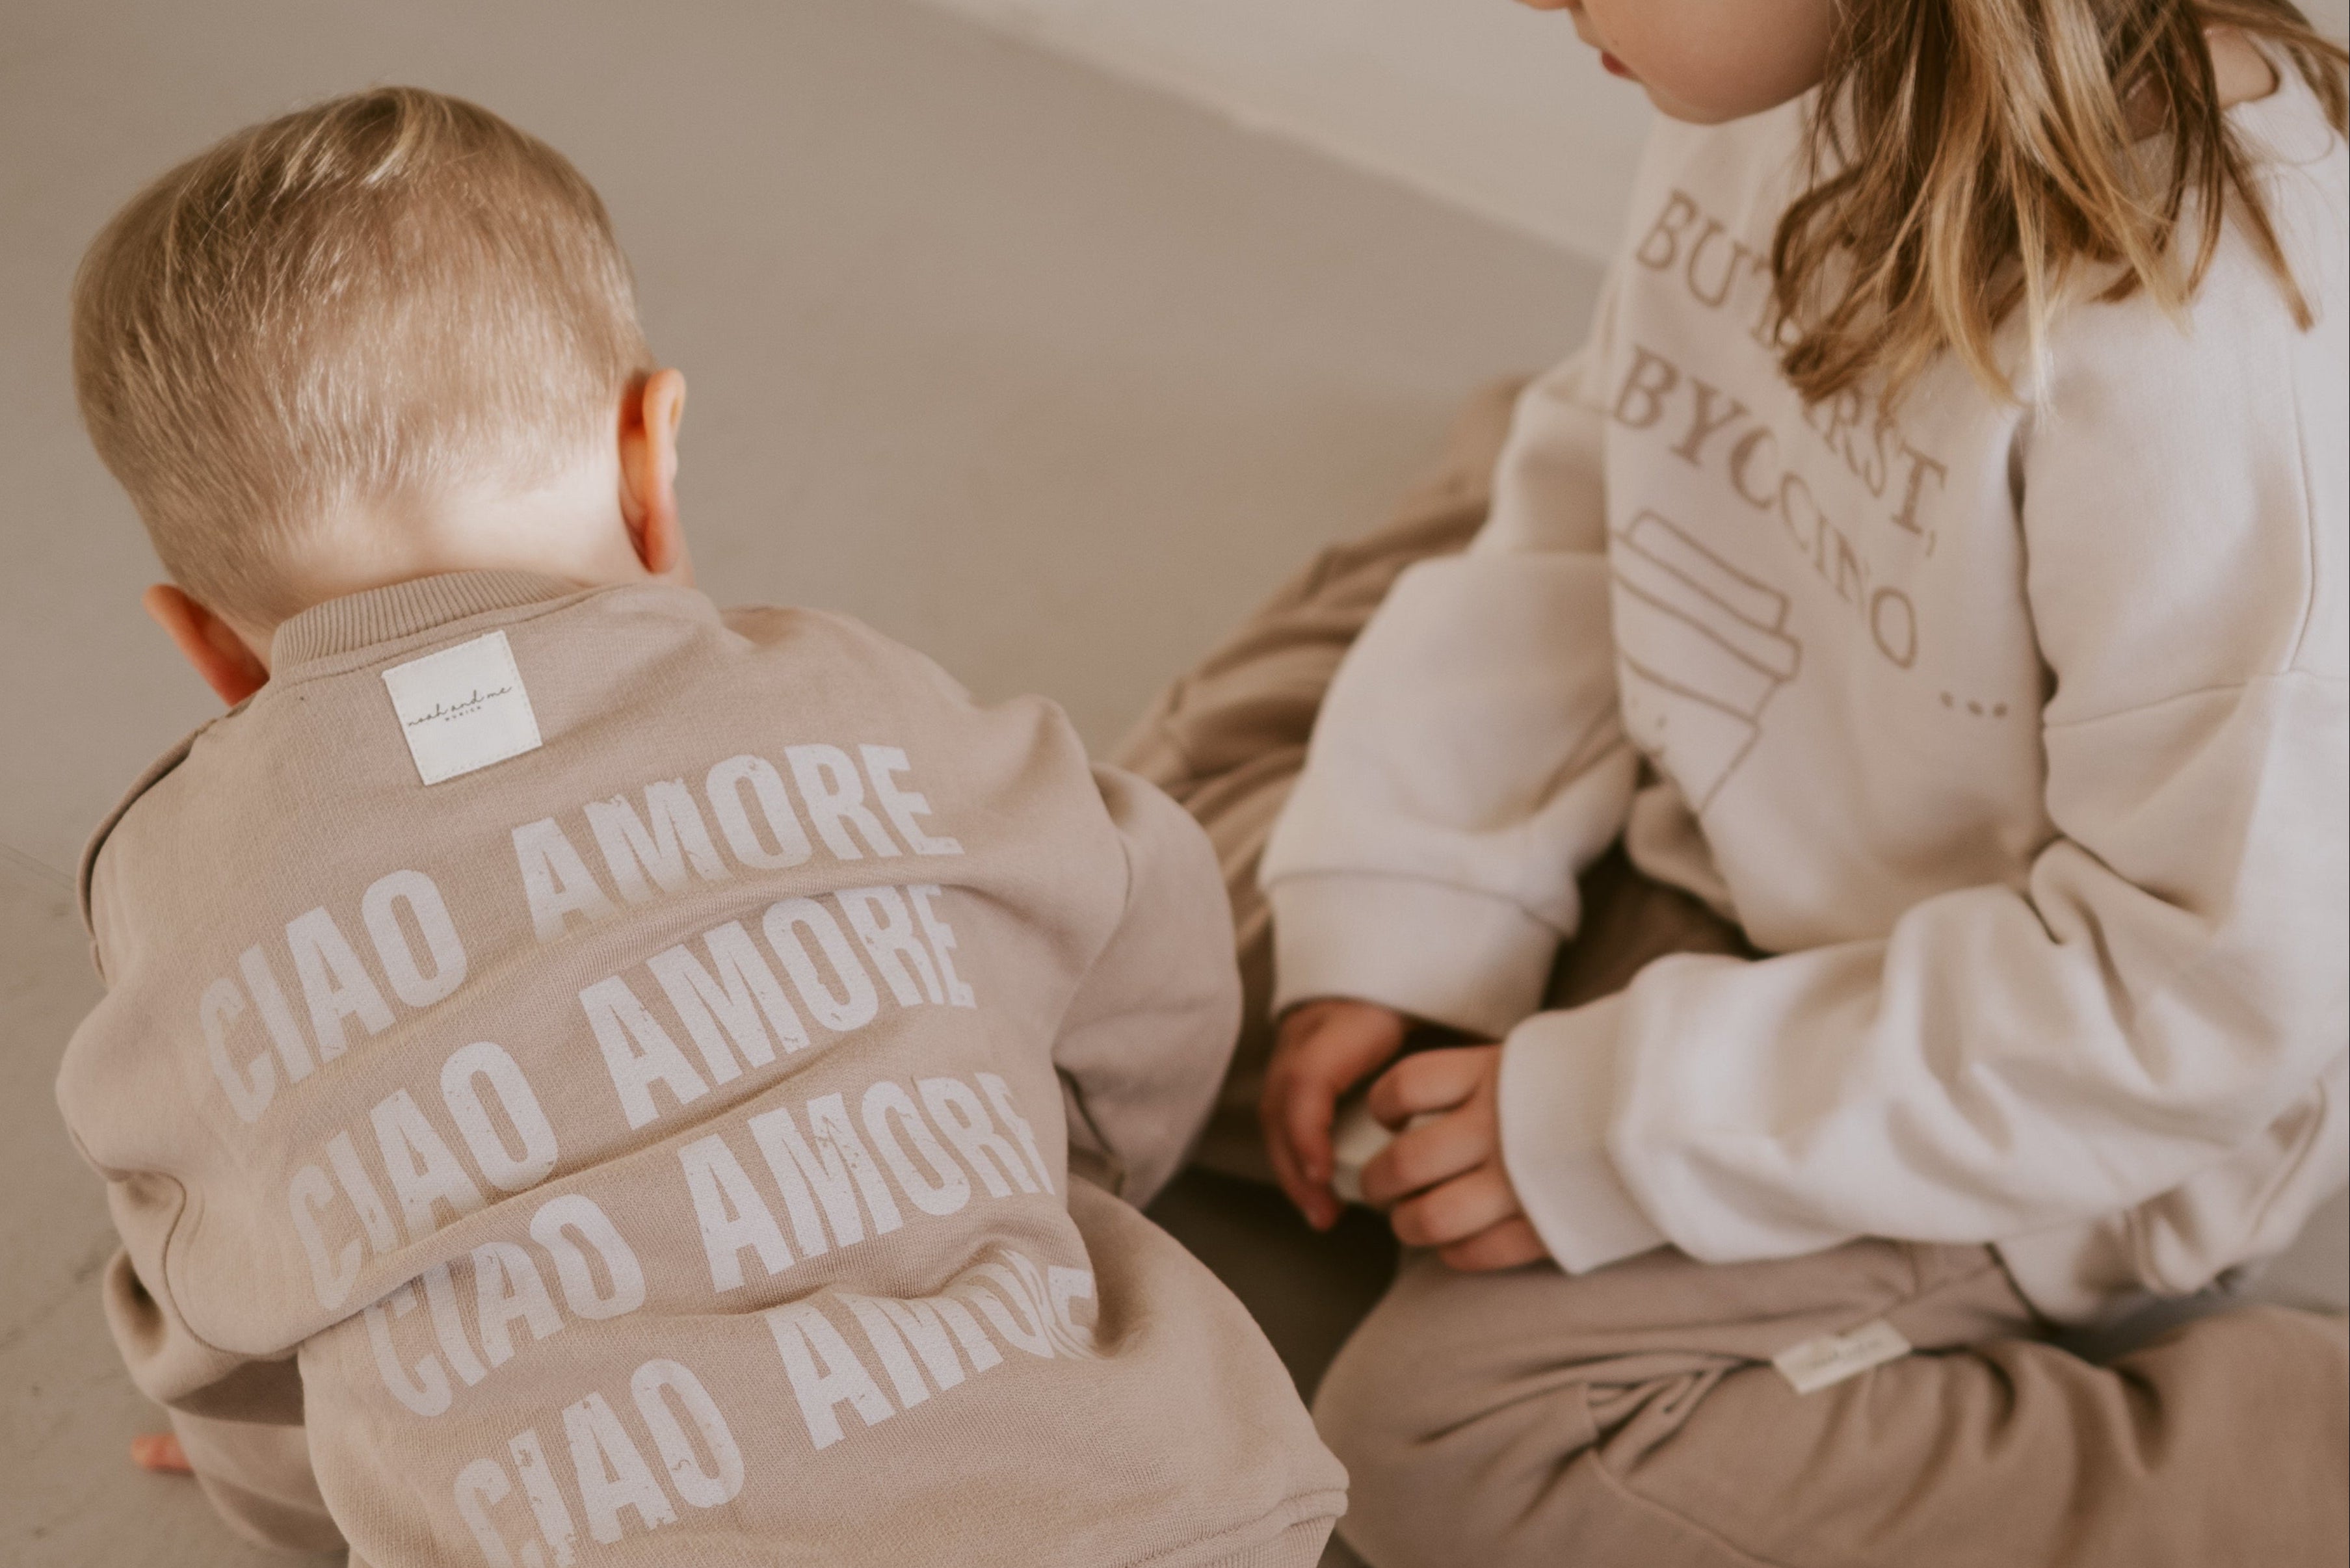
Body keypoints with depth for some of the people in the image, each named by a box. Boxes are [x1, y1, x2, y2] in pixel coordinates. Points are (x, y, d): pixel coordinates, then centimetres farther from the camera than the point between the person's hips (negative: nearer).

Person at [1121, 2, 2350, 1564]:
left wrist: (1619, 1127, -24)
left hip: (2023, 1075, -7)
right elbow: (1588, 506, 2)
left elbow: (2218, 987, -28)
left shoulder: (2203, 324, -34)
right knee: (1194, 809, 9)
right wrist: (1397, 924, -7)